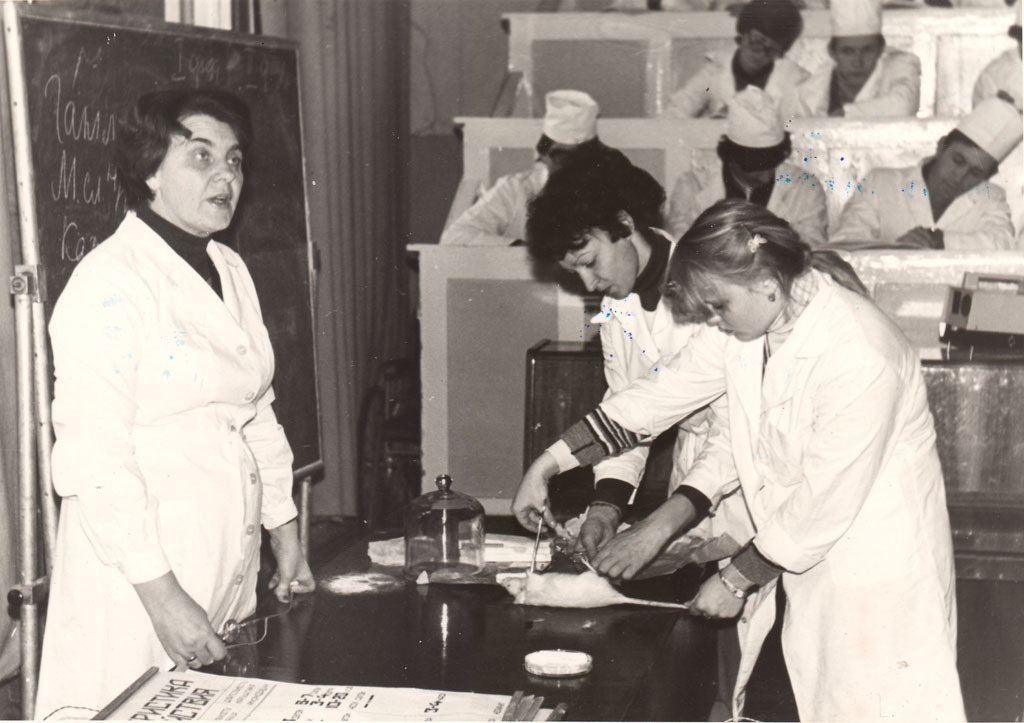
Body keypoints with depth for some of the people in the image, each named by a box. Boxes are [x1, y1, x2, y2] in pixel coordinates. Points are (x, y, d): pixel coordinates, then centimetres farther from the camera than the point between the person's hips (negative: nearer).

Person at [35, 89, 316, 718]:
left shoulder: (231, 271, 11)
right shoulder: (109, 283, -15)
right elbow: (93, 457, -20)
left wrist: (286, 537, 16)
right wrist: (161, 594, -22)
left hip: (230, 562, 8)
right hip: (136, 574, -7)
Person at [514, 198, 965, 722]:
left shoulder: (859, 359, -27)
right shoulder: (748, 320, -4)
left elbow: (823, 503, -22)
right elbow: (663, 393, 4)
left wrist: (735, 580, -11)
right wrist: (549, 462, 2)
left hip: (875, 573, -7)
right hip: (799, 551, 7)